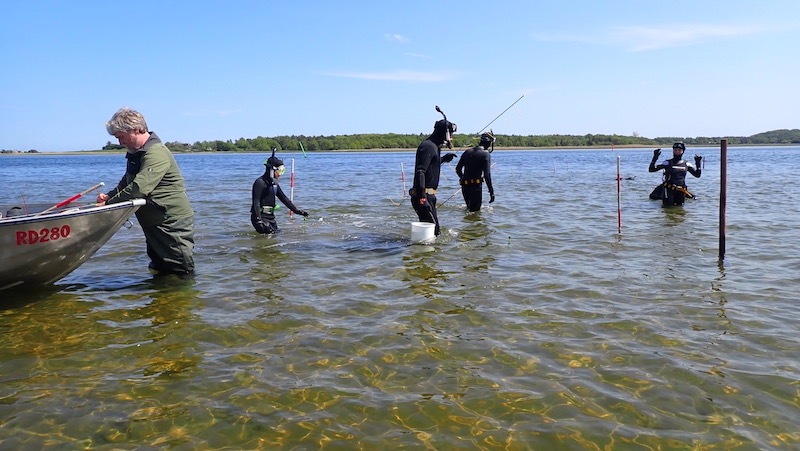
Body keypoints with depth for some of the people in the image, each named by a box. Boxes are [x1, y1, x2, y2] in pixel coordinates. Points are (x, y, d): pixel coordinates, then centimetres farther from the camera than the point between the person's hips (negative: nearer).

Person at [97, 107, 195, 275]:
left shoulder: (156, 153, -21)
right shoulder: (136, 153, 14)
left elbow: (140, 187, -30)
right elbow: (127, 182, 26)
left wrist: (109, 204, -20)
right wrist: (109, 196, 7)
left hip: (173, 222, -10)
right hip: (154, 223, 11)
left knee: (181, 273, -4)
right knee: (159, 272, 18)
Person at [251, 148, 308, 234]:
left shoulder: (274, 183, 14)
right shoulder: (260, 183, -15)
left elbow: (283, 198, 19)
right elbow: (256, 202, -21)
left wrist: (296, 210, 17)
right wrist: (258, 220, -30)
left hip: (270, 216, 9)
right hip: (261, 216, -9)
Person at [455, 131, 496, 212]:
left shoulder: (467, 152, 9)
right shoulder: (486, 154, -9)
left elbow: (458, 169, 13)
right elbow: (487, 175, -16)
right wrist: (491, 192, -13)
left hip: (465, 186, 6)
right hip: (476, 186, -6)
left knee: (470, 207, 24)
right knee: (475, 210, -1)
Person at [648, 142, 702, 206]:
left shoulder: (686, 164, 6)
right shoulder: (667, 163, -4)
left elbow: (697, 175, 9)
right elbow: (651, 169, -10)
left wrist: (698, 163, -4)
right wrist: (655, 158, -22)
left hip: (680, 190, 3)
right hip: (668, 189, -3)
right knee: (668, 205, -4)